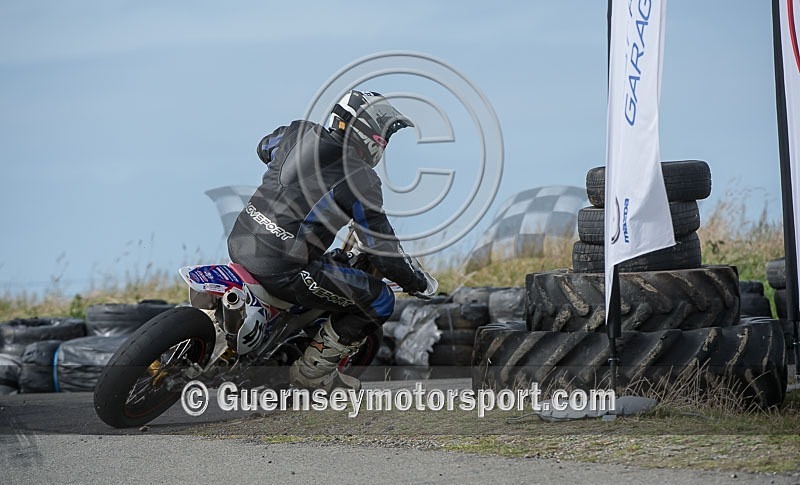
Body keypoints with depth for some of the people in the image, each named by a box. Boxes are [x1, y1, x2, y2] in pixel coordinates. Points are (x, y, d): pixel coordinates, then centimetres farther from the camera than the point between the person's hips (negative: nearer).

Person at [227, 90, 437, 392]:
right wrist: (421, 284, 7)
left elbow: (265, 148, 32)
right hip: (279, 269, -9)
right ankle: (313, 372, 9)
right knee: (380, 301, 2)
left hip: (239, 243, 9)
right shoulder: (359, 178, -12)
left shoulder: (299, 132, 7)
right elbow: (383, 249, -9)